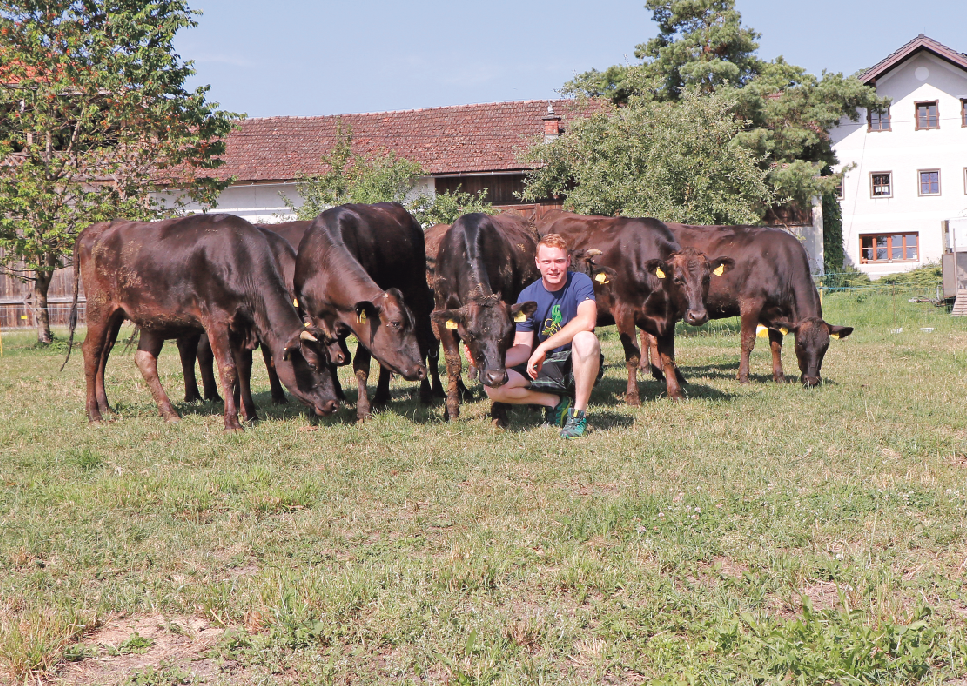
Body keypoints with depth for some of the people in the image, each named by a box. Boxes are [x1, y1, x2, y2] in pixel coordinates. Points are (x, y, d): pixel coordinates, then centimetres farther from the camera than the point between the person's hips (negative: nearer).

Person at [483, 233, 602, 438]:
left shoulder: (580, 283, -12)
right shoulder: (528, 296, -2)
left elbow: (587, 321, -33)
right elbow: (522, 349, -4)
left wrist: (543, 348, -33)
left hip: (579, 367, -3)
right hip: (544, 367, 4)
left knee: (585, 339, -37)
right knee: (493, 387, -16)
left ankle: (579, 414, -21)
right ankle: (556, 402, 4)